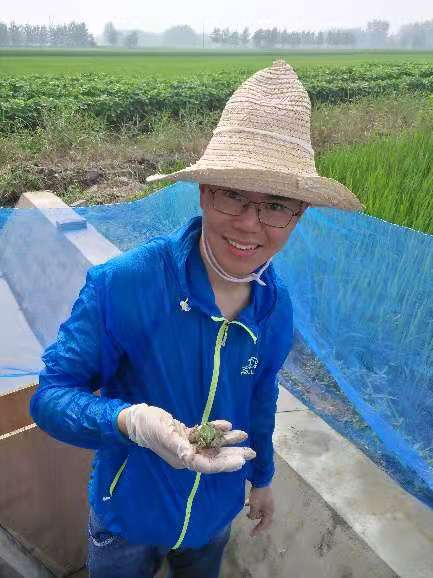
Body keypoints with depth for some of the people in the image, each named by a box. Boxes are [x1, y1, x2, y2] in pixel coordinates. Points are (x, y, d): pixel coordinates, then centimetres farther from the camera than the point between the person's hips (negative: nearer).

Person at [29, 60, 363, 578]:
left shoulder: (277, 307, -16)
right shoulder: (121, 284, -31)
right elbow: (50, 396, -23)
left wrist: (262, 476, 14)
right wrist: (130, 422, -43)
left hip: (216, 514, 4)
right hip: (128, 516, -3)